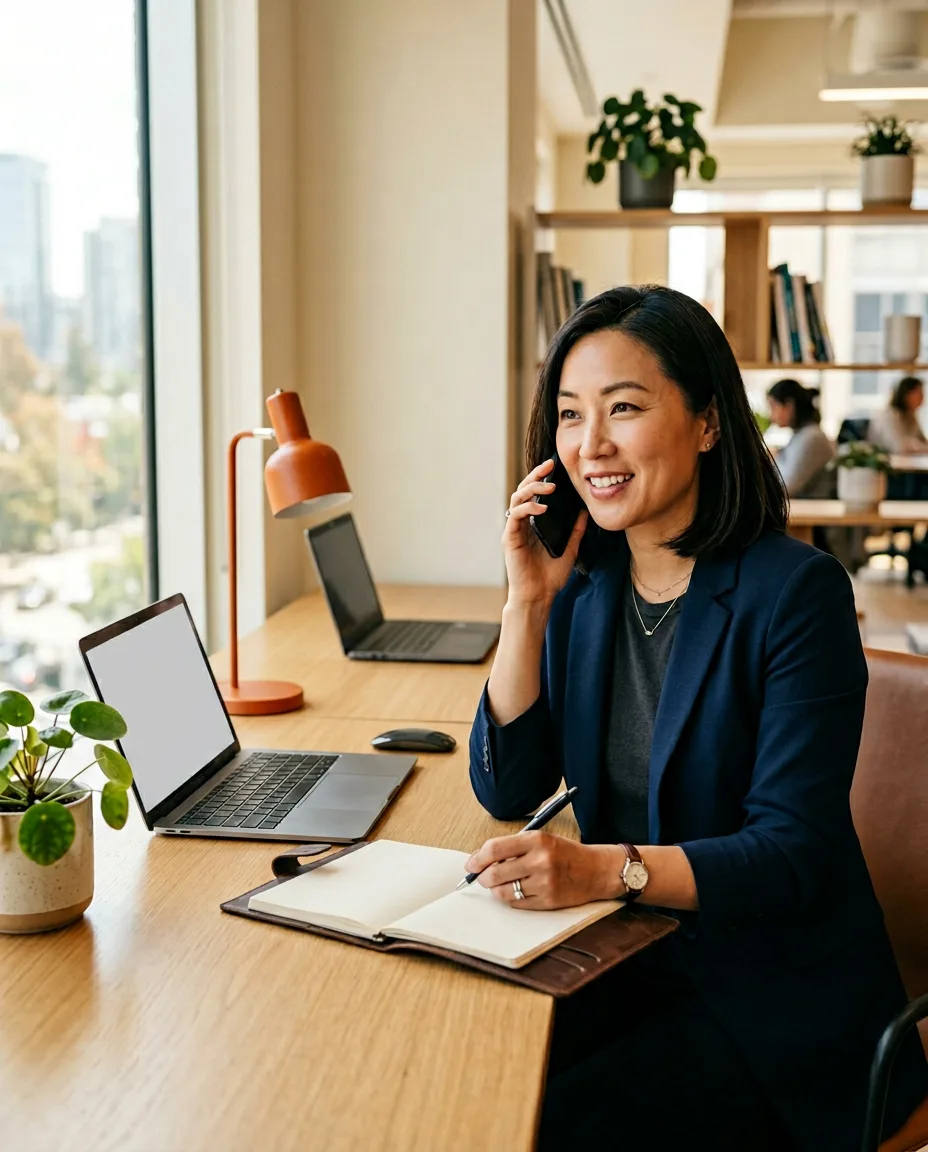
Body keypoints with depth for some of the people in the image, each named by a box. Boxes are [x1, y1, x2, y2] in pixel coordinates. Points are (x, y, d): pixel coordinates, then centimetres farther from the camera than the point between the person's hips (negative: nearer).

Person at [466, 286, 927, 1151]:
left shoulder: (796, 591, -15)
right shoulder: (585, 581, 3)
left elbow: (791, 856, -18)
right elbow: (507, 791, 0)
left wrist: (609, 868, -33)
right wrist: (529, 602, -9)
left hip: (773, 992, -5)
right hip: (626, 960, 5)